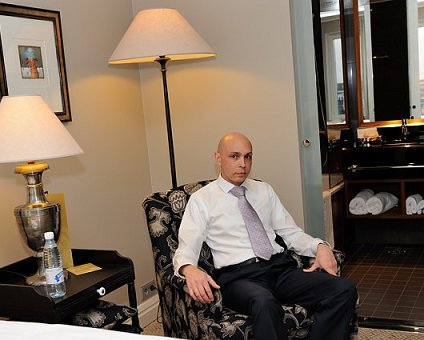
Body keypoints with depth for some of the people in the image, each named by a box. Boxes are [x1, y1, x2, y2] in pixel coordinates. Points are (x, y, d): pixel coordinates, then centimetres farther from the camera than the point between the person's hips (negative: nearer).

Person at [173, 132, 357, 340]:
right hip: (238, 275, -5)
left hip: (280, 268, 5)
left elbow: (291, 233, 19)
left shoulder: (265, 190, 20)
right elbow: (186, 250, -1)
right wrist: (189, 269, -25)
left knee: (345, 290, -21)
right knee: (264, 303, -41)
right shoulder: (201, 199, 7)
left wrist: (319, 246, -1)